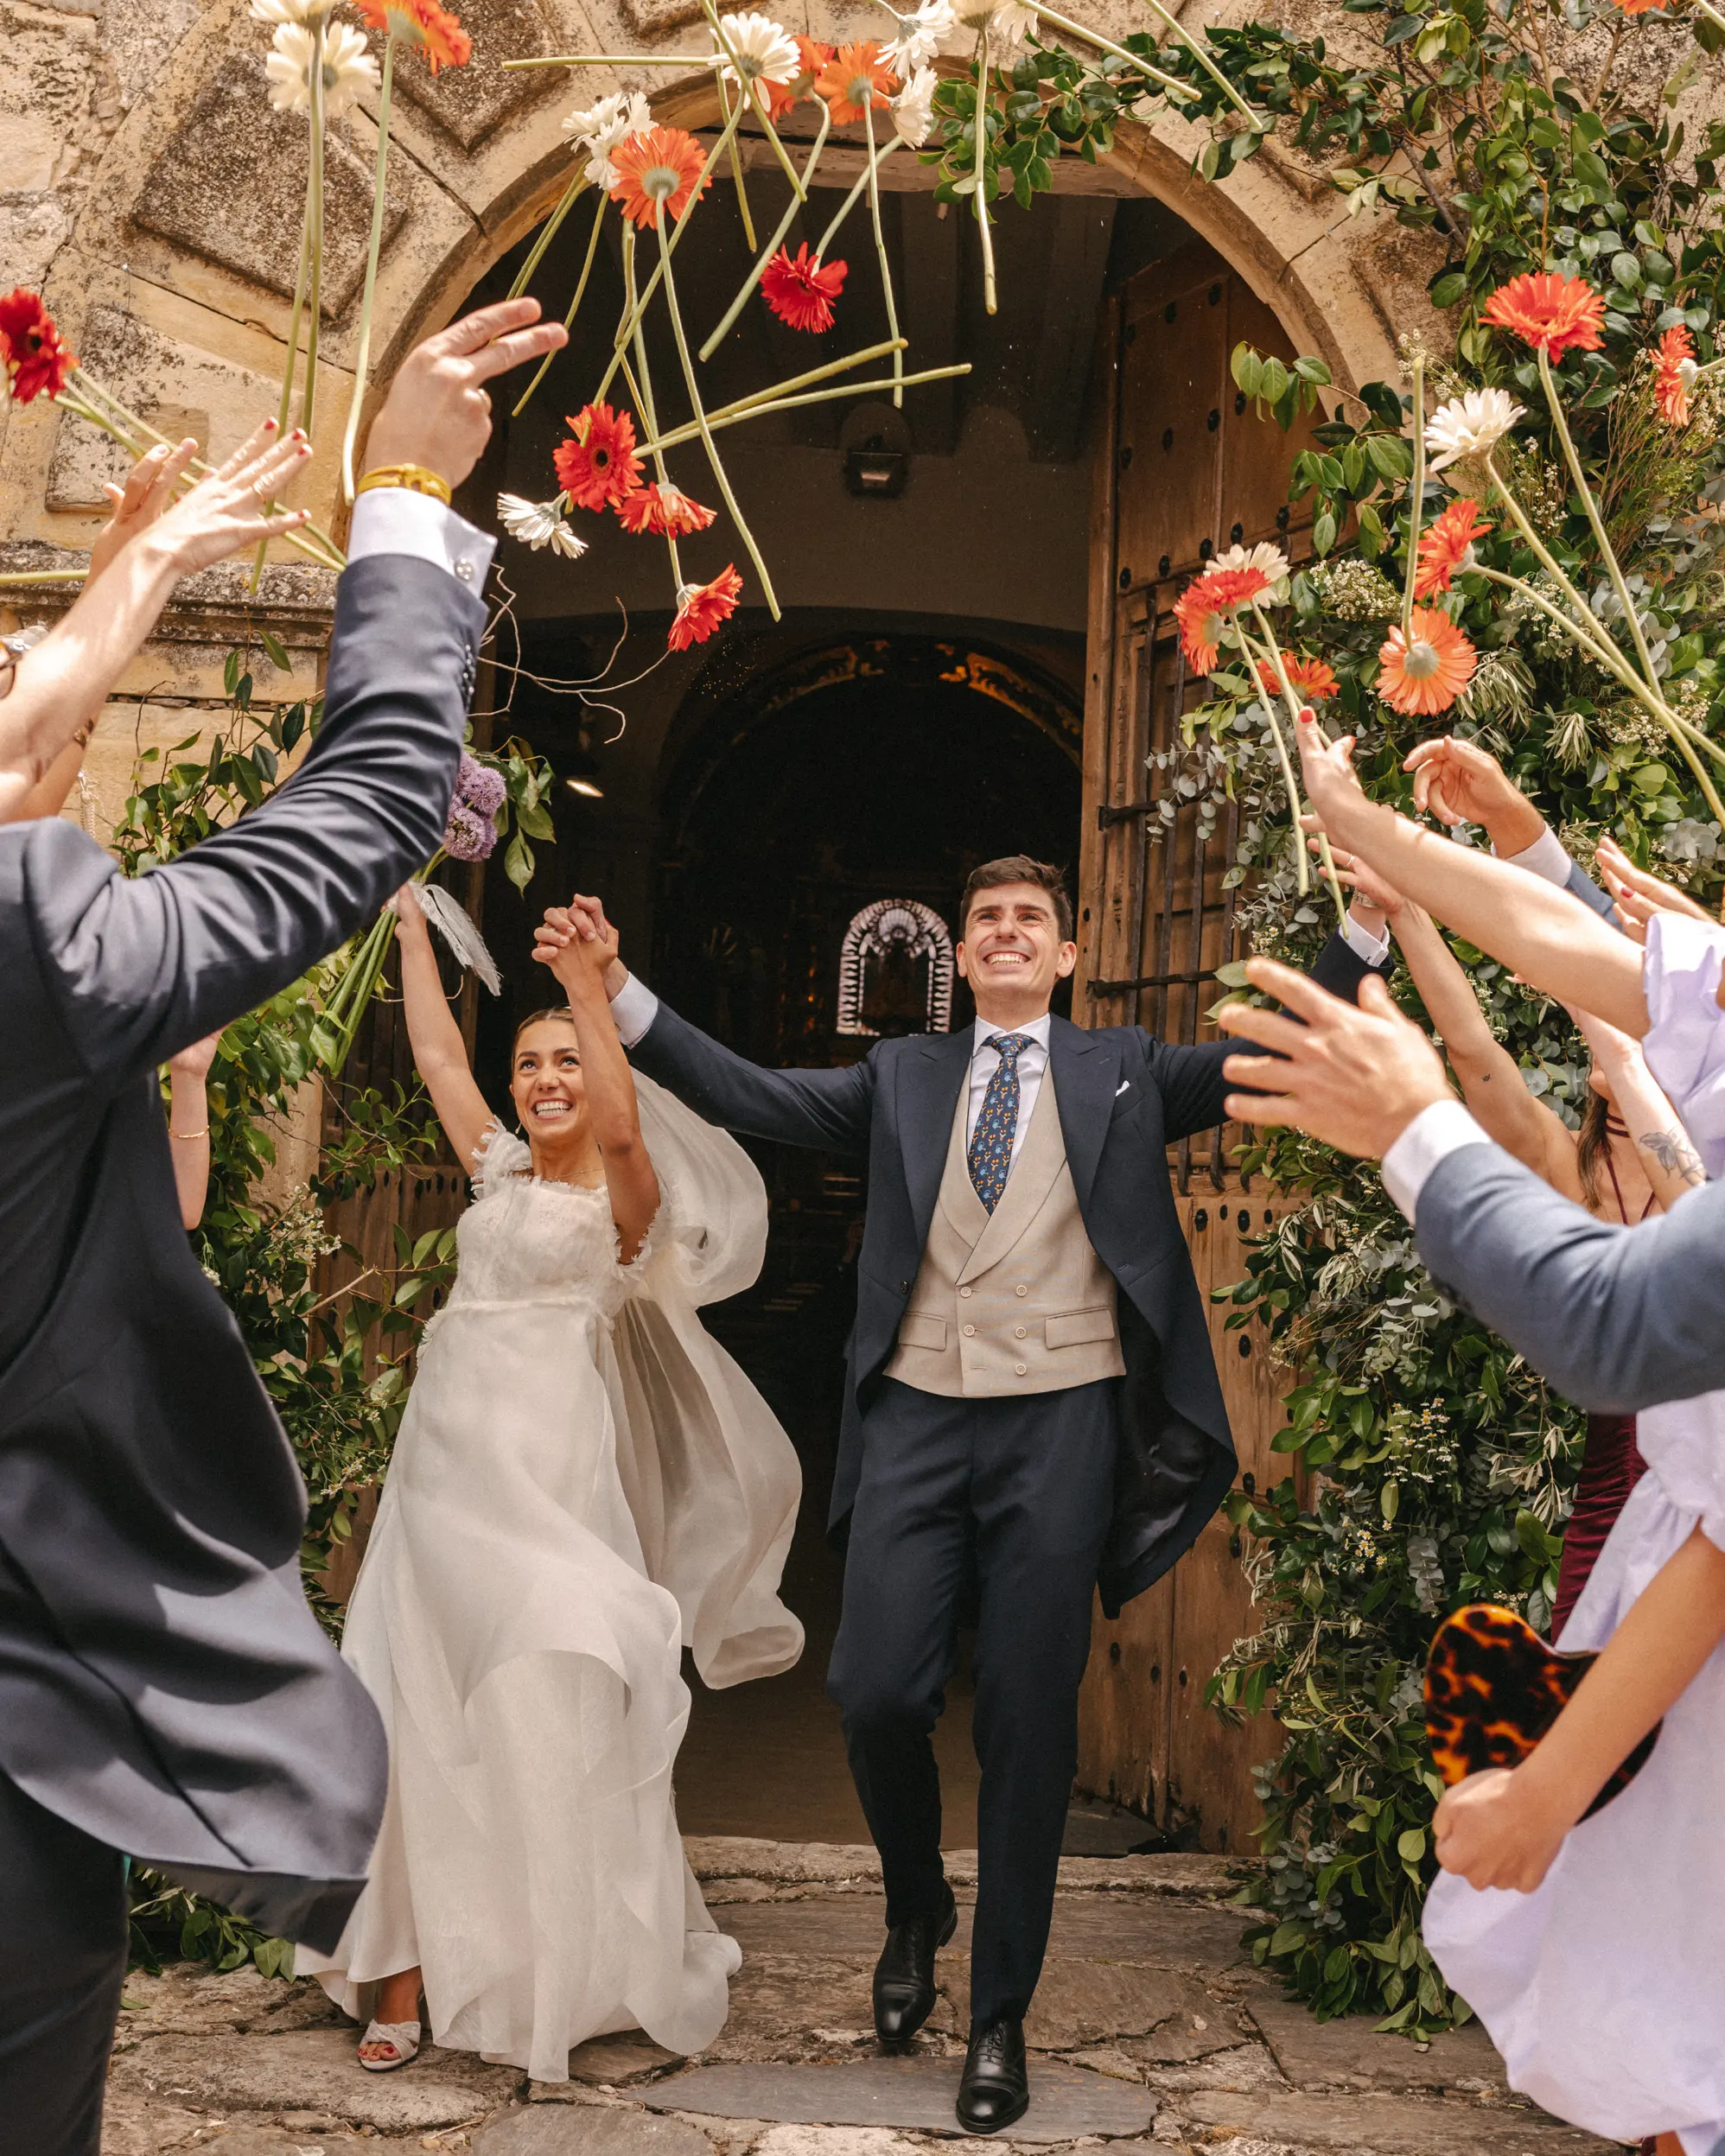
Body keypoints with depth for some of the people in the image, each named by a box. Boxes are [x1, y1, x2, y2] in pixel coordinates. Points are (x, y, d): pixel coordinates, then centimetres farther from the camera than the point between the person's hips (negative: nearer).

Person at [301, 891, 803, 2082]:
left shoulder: (628, 1196, -1)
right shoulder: (499, 1169, 15)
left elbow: (620, 1125, -22)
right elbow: (437, 1054, 20)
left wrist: (591, 989, -30)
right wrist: (411, 922, 24)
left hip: (552, 1472, -5)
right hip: (450, 1460, 6)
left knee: (549, 1707, -5)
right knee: (425, 1703, 4)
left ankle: (576, 1963, 9)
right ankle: (410, 1965, 10)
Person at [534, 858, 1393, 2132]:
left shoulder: (1125, 1071, 14)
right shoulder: (901, 1076, 18)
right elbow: (747, 1094, 10)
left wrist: (1369, 915, -6)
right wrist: (617, 990, 1)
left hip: (1063, 1419, -1)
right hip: (917, 1417, 1)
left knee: (1029, 1728, 2)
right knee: (878, 1696, -7)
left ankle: (1002, 2017, 19)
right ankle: (917, 1908, 26)